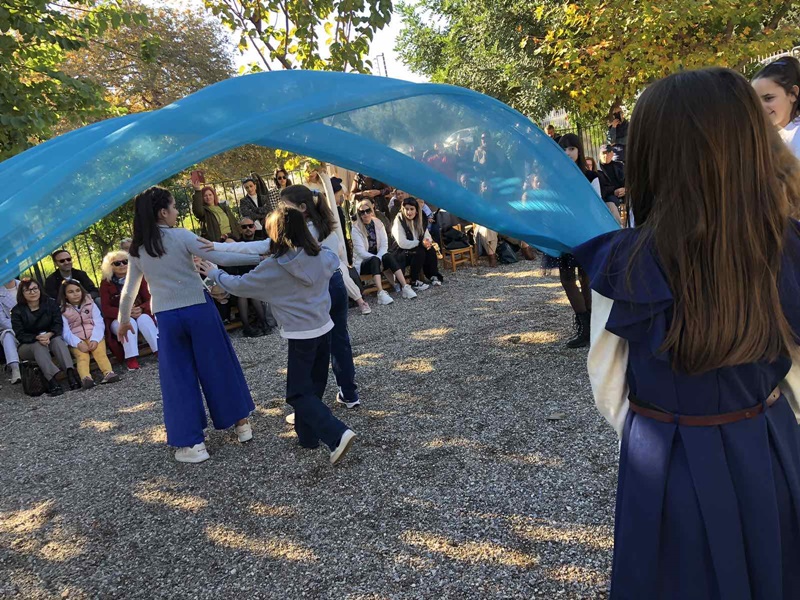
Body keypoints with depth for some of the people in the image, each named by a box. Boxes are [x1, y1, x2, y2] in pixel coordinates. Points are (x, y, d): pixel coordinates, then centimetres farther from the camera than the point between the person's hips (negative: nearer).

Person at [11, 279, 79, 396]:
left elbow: (58, 324, -6)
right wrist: (38, 338, -30)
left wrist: (49, 334, -28)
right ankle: (52, 381, -55)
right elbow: (20, 334, -11)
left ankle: (70, 373, -51)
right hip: (28, 345, -1)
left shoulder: (50, 304, 0)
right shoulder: (17, 311, -4)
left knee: (58, 340, -30)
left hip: (50, 339, 1)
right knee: (38, 346, -34)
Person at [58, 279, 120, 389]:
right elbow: (65, 331, -6)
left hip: (94, 337, 1)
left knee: (100, 353, -27)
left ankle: (108, 373, -49)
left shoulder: (90, 304, 10)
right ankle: (85, 378, -53)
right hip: (76, 341, -1)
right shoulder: (63, 310, 5)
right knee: (82, 357, -28)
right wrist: (78, 343, -23)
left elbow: (99, 323, -1)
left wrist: (95, 339, -18)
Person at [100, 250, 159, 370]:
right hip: (118, 319, -1)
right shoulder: (106, 283, -1)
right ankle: (131, 359, -43)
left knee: (144, 319, -33)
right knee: (130, 322, -34)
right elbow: (106, 309, -7)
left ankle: (160, 351, -43)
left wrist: (141, 309, -25)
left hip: (139, 314, 1)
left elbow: (149, 300, -2)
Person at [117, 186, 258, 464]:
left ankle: (192, 444, 12)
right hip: (199, 309, -2)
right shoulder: (181, 236, -8)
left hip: (167, 317, 3)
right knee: (218, 366, 12)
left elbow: (129, 291, 11)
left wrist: (123, 321, 26)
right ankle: (240, 422, 24)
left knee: (179, 378, 9)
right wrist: (259, 256, -9)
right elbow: (220, 257, -13)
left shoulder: (137, 249, 5)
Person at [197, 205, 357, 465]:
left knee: (298, 393, 1)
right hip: (324, 328, 6)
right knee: (313, 386, 19)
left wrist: (214, 274, 14)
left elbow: (239, 285, -3)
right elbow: (335, 260, 24)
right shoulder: (322, 256, -1)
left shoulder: (273, 266, -14)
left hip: (301, 335, -6)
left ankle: (337, 434, -13)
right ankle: (307, 433, 32)